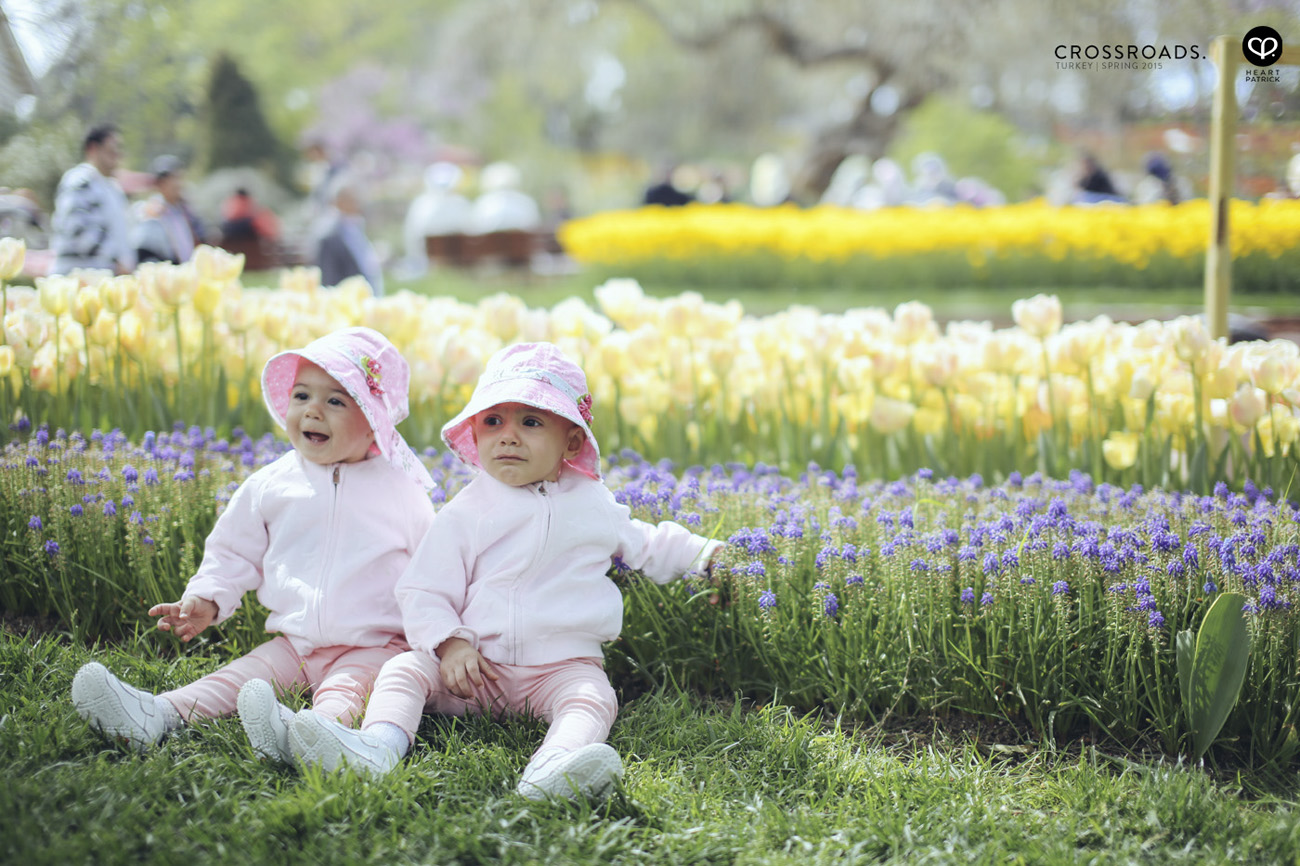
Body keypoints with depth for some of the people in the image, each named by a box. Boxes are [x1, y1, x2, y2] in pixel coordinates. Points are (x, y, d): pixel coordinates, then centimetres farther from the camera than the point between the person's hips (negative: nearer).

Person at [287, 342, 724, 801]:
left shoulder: (594, 504, 10)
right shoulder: (465, 514, 1)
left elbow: (645, 545, 29)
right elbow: (423, 591, 0)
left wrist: (705, 554, 22)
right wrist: (451, 644, -17)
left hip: (562, 667, 0)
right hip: (477, 667, 1)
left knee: (591, 697, -31)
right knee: (405, 669, -19)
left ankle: (552, 770, -60)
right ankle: (376, 748, -44)